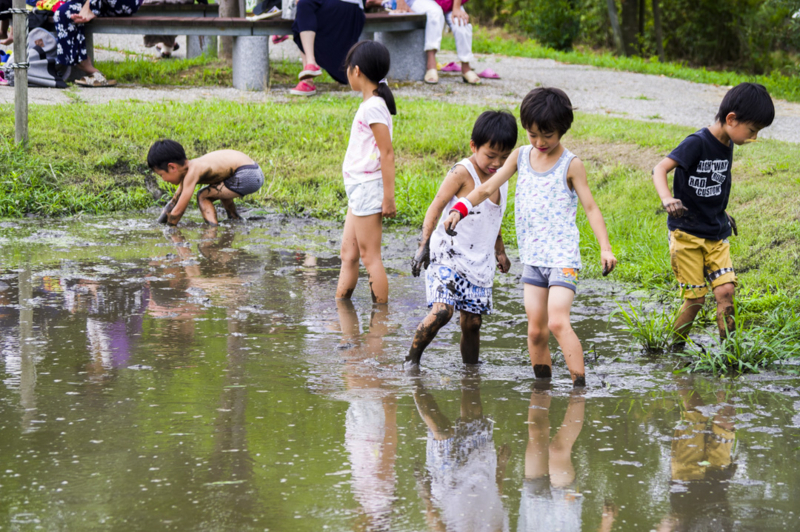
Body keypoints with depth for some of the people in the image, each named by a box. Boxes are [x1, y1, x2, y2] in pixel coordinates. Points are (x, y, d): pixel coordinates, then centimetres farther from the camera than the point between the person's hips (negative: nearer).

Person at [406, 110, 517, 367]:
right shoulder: (462, 173, -12)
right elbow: (436, 207, -14)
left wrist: (499, 251, 35)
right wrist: (424, 245, -21)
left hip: (480, 262, 6)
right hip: (448, 256, -6)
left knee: (472, 323, 5)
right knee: (441, 311, -20)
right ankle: (411, 360, -4)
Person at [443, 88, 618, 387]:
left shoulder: (570, 165, -5)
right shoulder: (521, 156, 8)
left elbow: (590, 207, -6)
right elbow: (488, 188, 8)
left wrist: (605, 248, -17)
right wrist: (460, 209, -8)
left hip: (563, 258, -5)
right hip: (532, 258, 5)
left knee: (558, 322, -20)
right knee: (536, 329, 3)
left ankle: (579, 383, -17)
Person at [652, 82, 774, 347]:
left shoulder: (727, 145, 6)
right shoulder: (697, 143, -18)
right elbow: (660, 169, -27)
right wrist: (667, 199, -43)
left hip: (716, 235, 6)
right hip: (686, 234, -6)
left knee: (725, 290, -7)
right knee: (695, 298, -4)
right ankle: (673, 347, 14)